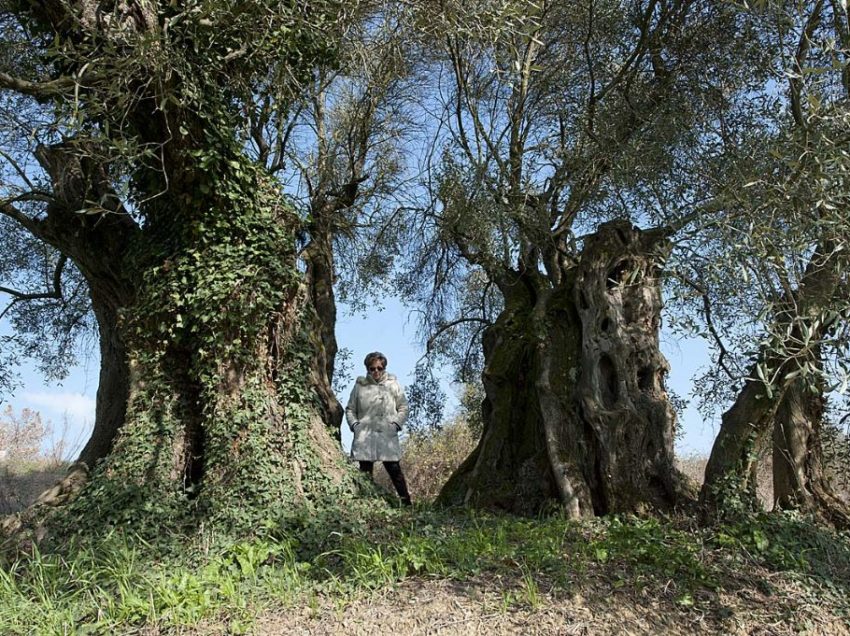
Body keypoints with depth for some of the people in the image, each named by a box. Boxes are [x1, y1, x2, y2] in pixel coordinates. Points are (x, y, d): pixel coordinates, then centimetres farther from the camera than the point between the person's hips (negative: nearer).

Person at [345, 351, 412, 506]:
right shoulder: (359, 385, 8)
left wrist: (396, 424, -3)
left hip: (388, 435, -1)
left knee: (394, 470, -2)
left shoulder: (393, 384, 7)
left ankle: (406, 503, 7)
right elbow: (350, 409, 15)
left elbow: (403, 407, 11)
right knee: (365, 472, 5)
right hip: (364, 435, 1)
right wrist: (354, 424, -1)